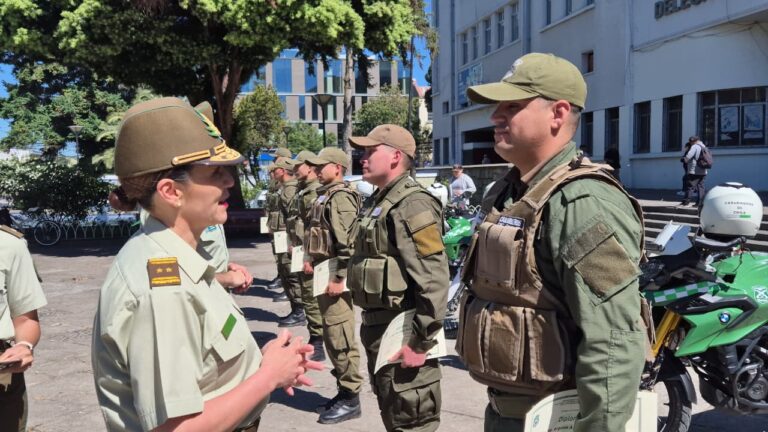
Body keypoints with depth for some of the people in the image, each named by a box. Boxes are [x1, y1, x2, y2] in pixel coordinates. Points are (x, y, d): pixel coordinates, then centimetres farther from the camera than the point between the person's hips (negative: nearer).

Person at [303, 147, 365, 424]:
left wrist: (338, 277, -23)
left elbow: (348, 243, -22)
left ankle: (351, 398, 6)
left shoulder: (341, 196, -14)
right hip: (324, 274, 10)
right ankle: (344, 390, 27)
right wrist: (312, 260, 14)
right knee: (332, 336, 16)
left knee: (341, 338, -4)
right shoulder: (325, 195, 17)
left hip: (334, 277, -10)